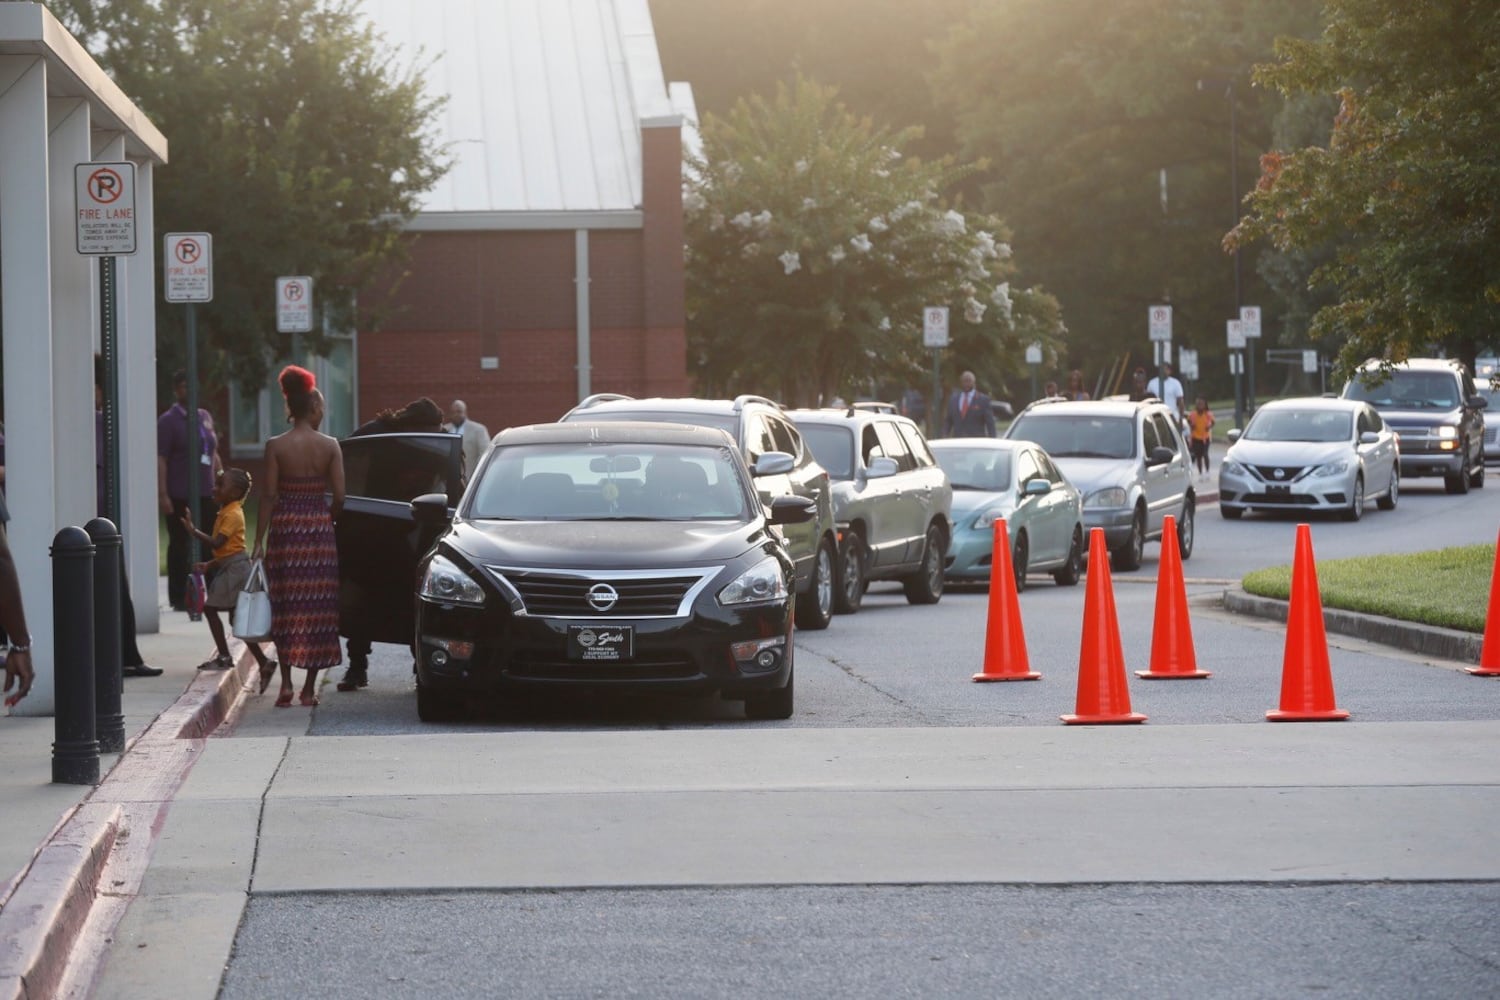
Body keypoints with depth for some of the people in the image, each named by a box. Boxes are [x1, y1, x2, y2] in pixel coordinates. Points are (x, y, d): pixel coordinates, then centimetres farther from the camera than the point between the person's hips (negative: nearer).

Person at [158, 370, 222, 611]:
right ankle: (178, 598, 6)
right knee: (180, 546, 0)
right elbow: (160, 459, -10)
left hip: (207, 493, 6)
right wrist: (163, 494, -16)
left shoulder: (205, 416, 16)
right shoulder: (168, 421, -4)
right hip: (180, 496, -6)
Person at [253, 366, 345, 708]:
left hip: (285, 527, 0)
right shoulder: (329, 446, -2)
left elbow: (269, 496, -5)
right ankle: (310, 687, 7)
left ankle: (286, 683, 1)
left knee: (285, 606, 8)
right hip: (319, 526, 0)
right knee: (317, 607, 6)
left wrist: (260, 540, -2)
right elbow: (339, 496, -4)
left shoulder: (276, 446, -3)